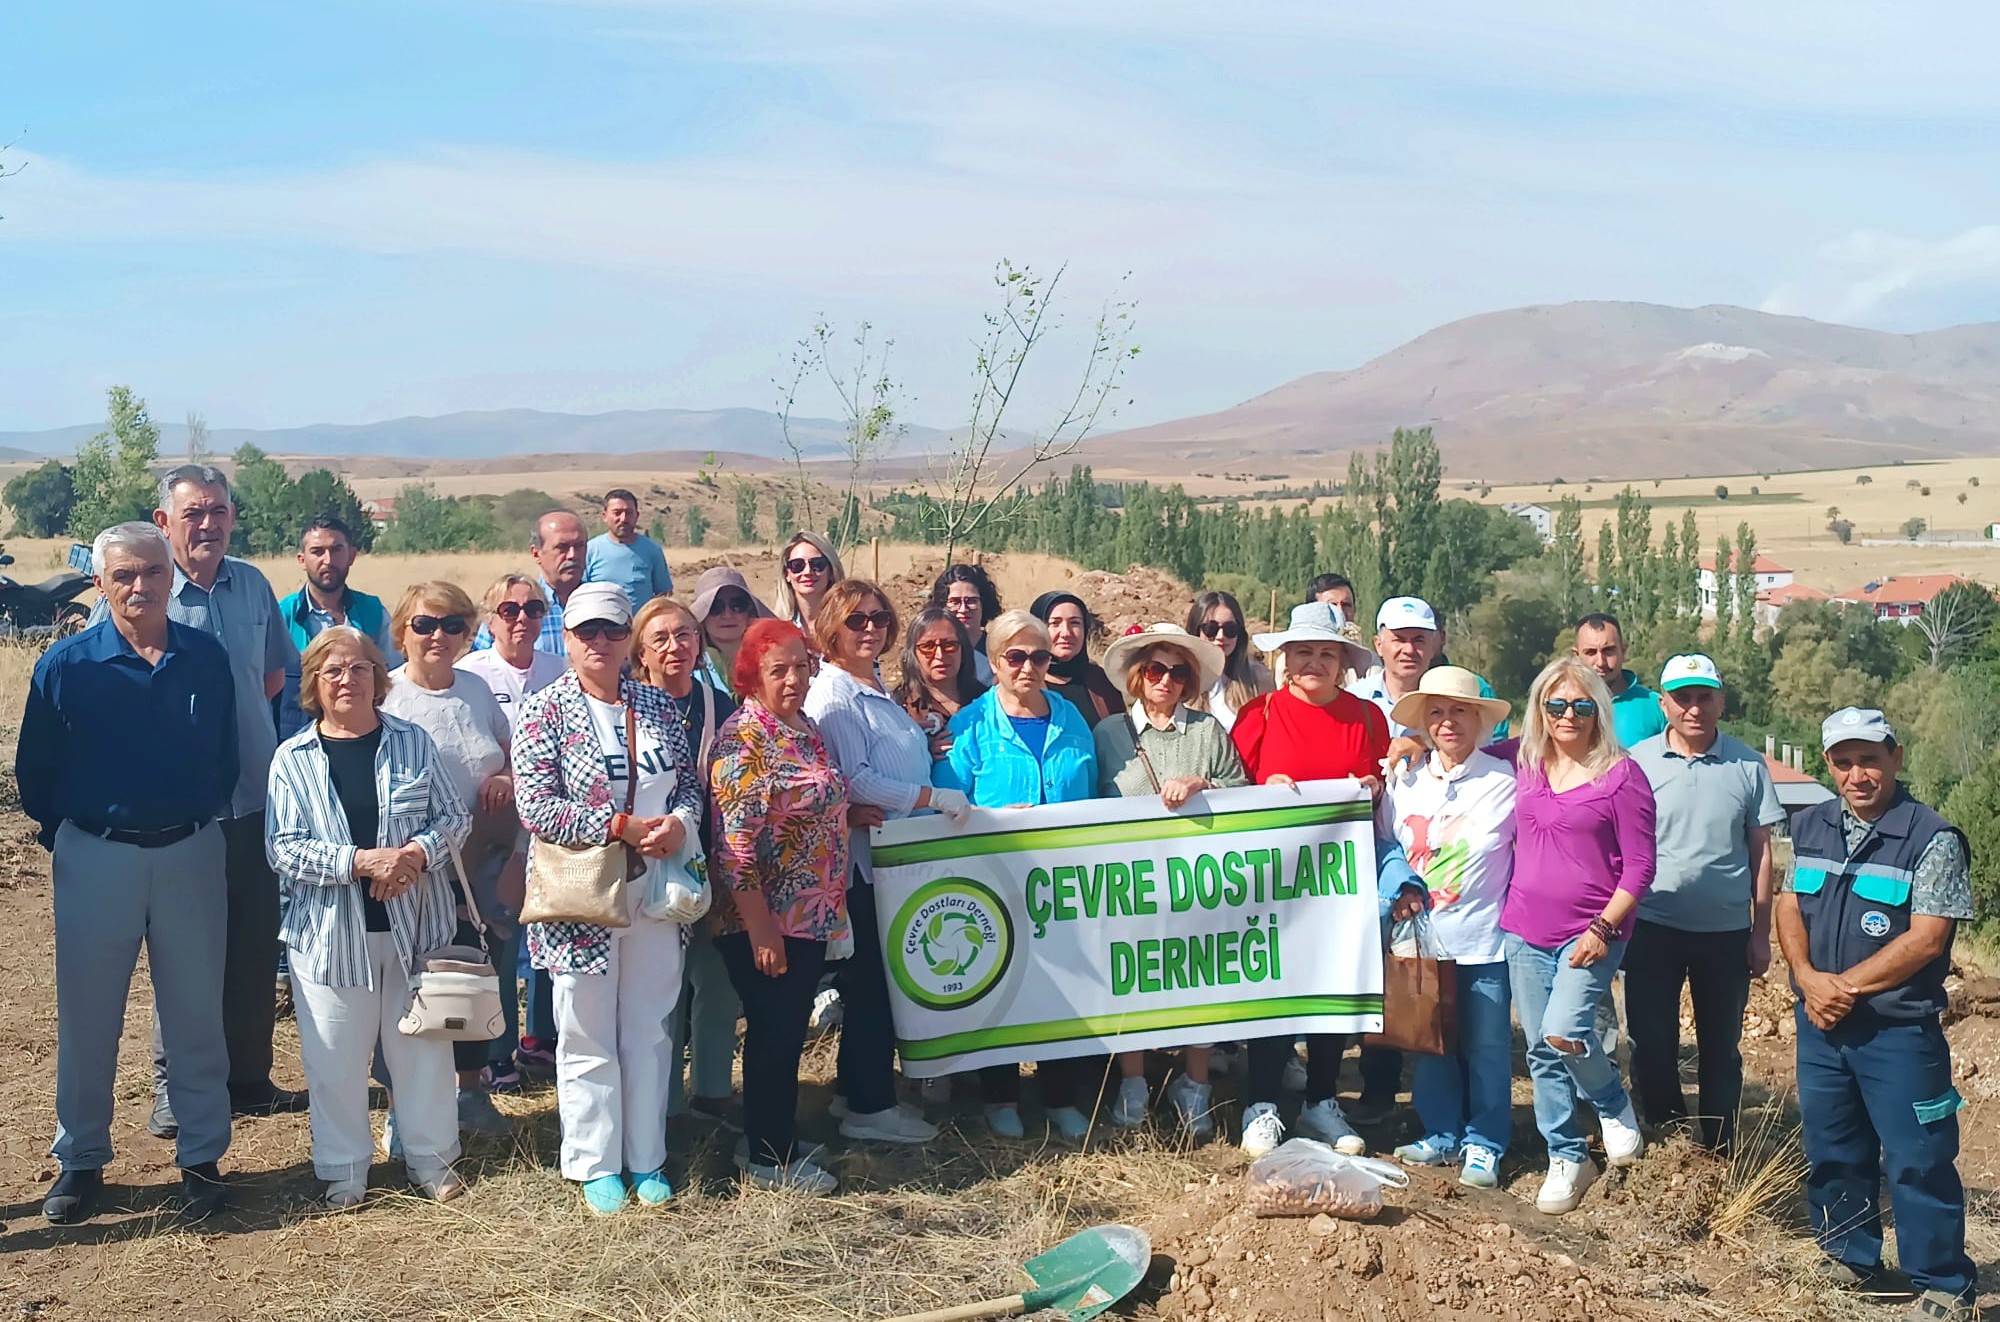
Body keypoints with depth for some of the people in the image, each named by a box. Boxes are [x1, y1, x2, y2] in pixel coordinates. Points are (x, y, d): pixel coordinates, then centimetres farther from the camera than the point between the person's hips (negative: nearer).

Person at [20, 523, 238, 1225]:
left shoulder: (207, 658, -2)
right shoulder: (65, 664, -7)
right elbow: (35, 771, 2)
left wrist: (203, 815, 8)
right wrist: (64, 832, 6)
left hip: (191, 854, 1)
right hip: (96, 858, -1)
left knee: (196, 1013, 7)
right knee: (87, 1015, 8)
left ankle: (202, 1156, 19)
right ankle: (80, 1159, 22)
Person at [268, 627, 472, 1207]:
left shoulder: (412, 741, 3)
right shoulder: (292, 759, -1)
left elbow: (454, 815, 3)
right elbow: (285, 848, -8)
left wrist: (417, 854, -16)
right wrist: (360, 861, -21)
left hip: (413, 922, 1)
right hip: (330, 934, -1)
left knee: (421, 1047, 9)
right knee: (335, 1057, 5)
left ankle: (432, 1158, 26)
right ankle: (344, 1169, 22)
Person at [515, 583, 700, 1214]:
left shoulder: (658, 705, 7)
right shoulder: (546, 710, -7)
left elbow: (689, 780, 11)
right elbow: (536, 807, -16)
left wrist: (679, 822, -11)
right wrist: (623, 826, -19)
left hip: (654, 892, 4)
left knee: (648, 1031, 12)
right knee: (587, 1039, 6)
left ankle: (647, 1160, 24)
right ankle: (596, 1165, 20)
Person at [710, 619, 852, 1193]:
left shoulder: (806, 728, 9)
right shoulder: (742, 739, -17)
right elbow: (736, 845, -20)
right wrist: (761, 930, -21)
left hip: (810, 916, 8)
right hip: (764, 922, -8)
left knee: (789, 1031, 16)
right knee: (774, 1033, 2)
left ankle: (776, 1138, 28)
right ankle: (770, 1158, 15)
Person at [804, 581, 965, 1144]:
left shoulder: (876, 685, 15)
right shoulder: (833, 692, -14)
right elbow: (854, 781, -21)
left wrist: (926, 744, 10)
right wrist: (936, 797, -18)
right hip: (862, 857, -9)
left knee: (877, 977, 14)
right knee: (870, 980, -3)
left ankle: (858, 1090, 25)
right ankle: (869, 1107, 6)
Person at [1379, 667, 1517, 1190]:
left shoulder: (1505, 781, -5)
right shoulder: (1404, 783, 5)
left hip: (1485, 940, -3)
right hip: (1422, 939, 3)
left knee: (1486, 1046, 4)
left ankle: (1484, 1143, 17)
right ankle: (1441, 1134, 24)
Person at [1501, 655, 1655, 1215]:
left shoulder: (1621, 775, -7)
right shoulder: (1524, 768, 6)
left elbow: (1639, 867, -7)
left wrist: (1603, 927, -15)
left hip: (1591, 932, -5)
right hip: (1526, 932, 5)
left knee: (1563, 1031, -21)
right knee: (1541, 1052, 7)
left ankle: (1613, 1105, 9)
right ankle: (1567, 1158, 22)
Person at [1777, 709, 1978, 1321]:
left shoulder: (1933, 839, -11)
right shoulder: (1810, 827, 7)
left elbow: (1926, 939, -15)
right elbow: (1789, 906, 9)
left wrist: (1846, 986, -15)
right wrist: (1808, 979, -8)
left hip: (1899, 1032, -5)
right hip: (1820, 1023, 6)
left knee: (1917, 1162, -1)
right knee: (1831, 1152, 15)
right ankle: (1852, 1261, 32)